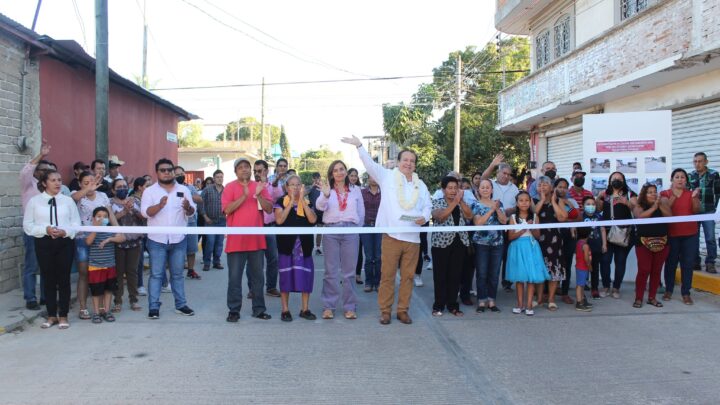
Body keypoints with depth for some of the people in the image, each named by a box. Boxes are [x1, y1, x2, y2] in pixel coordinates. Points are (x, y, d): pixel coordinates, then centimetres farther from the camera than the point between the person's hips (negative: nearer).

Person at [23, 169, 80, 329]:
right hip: (44, 243, 0)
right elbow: (27, 225, 1)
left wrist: (65, 231, -15)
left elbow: (76, 223, 3)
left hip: (65, 243, 0)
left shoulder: (68, 200, 4)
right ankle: (51, 315, 21)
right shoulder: (34, 201, 3)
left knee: (64, 279, 4)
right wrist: (46, 229, -15)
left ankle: (63, 316, 16)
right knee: (49, 280, 8)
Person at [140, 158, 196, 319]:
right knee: (156, 274, 2)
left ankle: (181, 304, 19)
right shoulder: (149, 191, -1)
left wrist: (187, 207, -20)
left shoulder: (183, 190, 7)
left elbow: (191, 212, 3)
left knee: (177, 274, 11)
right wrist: (159, 206, -31)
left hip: (179, 239, 2)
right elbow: (145, 212, -13)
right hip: (157, 240, -2)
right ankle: (153, 306, 8)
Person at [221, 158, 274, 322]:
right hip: (236, 240, -3)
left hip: (256, 239, 3)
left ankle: (259, 309, 19)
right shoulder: (230, 187, 0)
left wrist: (259, 195, -13)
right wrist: (244, 196, -20)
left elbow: (269, 209, 1)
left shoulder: (260, 186, 8)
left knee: (257, 276, 10)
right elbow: (227, 209, -13)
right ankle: (233, 310, 10)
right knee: (234, 277, 1)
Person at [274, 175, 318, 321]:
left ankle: (305, 309, 16)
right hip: (286, 243, -2)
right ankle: (285, 310, 12)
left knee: (306, 275, 3)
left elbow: (313, 219, -7)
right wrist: (291, 201, -11)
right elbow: (279, 220, -12)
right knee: (286, 276, 2)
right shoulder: (281, 202, 3)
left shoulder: (307, 202, 10)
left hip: (304, 244, 3)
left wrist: (302, 200, -10)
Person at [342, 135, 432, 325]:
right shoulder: (387, 176, 5)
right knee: (387, 274, 1)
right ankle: (385, 310, 13)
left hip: (413, 237, 3)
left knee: (408, 275, 7)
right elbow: (370, 164, -5)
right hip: (392, 235, -3)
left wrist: (424, 217, -5)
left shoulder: (421, 185, 16)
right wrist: (359, 146, -17)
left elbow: (427, 205, 16)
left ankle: (403, 310, 19)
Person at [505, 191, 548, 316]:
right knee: (519, 277, 4)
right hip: (518, 248, 0)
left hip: (531, 248, 1)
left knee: (532, 276, -2)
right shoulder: (513, 217, 2)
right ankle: (520, 304, 14)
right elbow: (510, 237, -4)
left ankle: (529, 305, 4)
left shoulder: (534, 217, 5)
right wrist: (522, 230, -15)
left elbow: (538, 236, 3)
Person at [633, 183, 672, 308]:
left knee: (656, 271, 7)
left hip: (661, 243, 3)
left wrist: (660, 205, -14)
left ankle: (652, 298, 18)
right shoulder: (639, 206, -1)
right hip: (644, 243, -3)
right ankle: (638, 298, 3)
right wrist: (654, 207, -18)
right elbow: (640, 216, -20)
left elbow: (670, 216, -7)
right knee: (643, 270, -5)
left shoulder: (663, 204, 8)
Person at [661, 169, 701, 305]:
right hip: (671, 234, -1)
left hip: (690, 235, 1)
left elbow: (697, 210, -6)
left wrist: (695, 197, -22)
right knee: (670, 263, 3)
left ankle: (686, 294, 6)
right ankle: (668, 291, 15)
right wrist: (673, 197, -24)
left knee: (687, 264, 1)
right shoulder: (665, 194, 3)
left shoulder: (691, 194, 7)